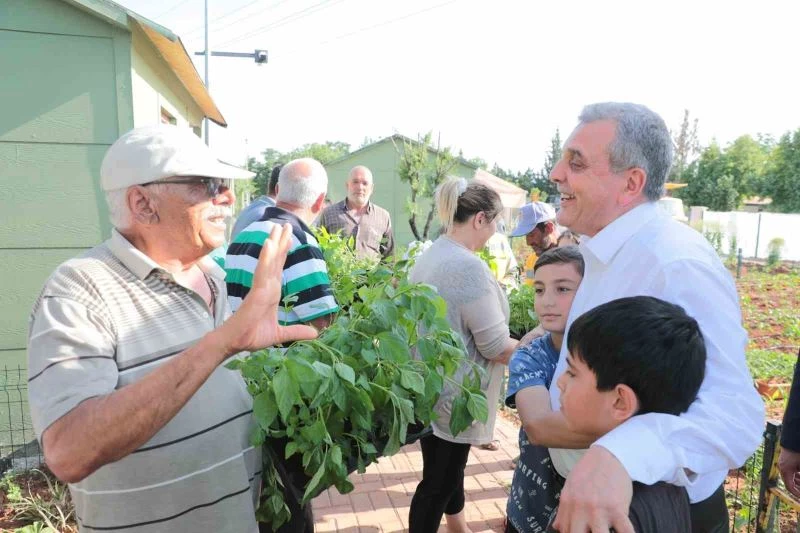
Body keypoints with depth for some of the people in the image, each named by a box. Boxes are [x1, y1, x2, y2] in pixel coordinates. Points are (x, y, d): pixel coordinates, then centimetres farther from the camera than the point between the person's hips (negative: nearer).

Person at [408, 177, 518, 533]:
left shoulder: (428, 257, 6)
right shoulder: (470, 267, -24)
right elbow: (495, 346, -22)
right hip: (452, 393, -10)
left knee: (447, 465, 26)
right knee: (439, 479, 7)